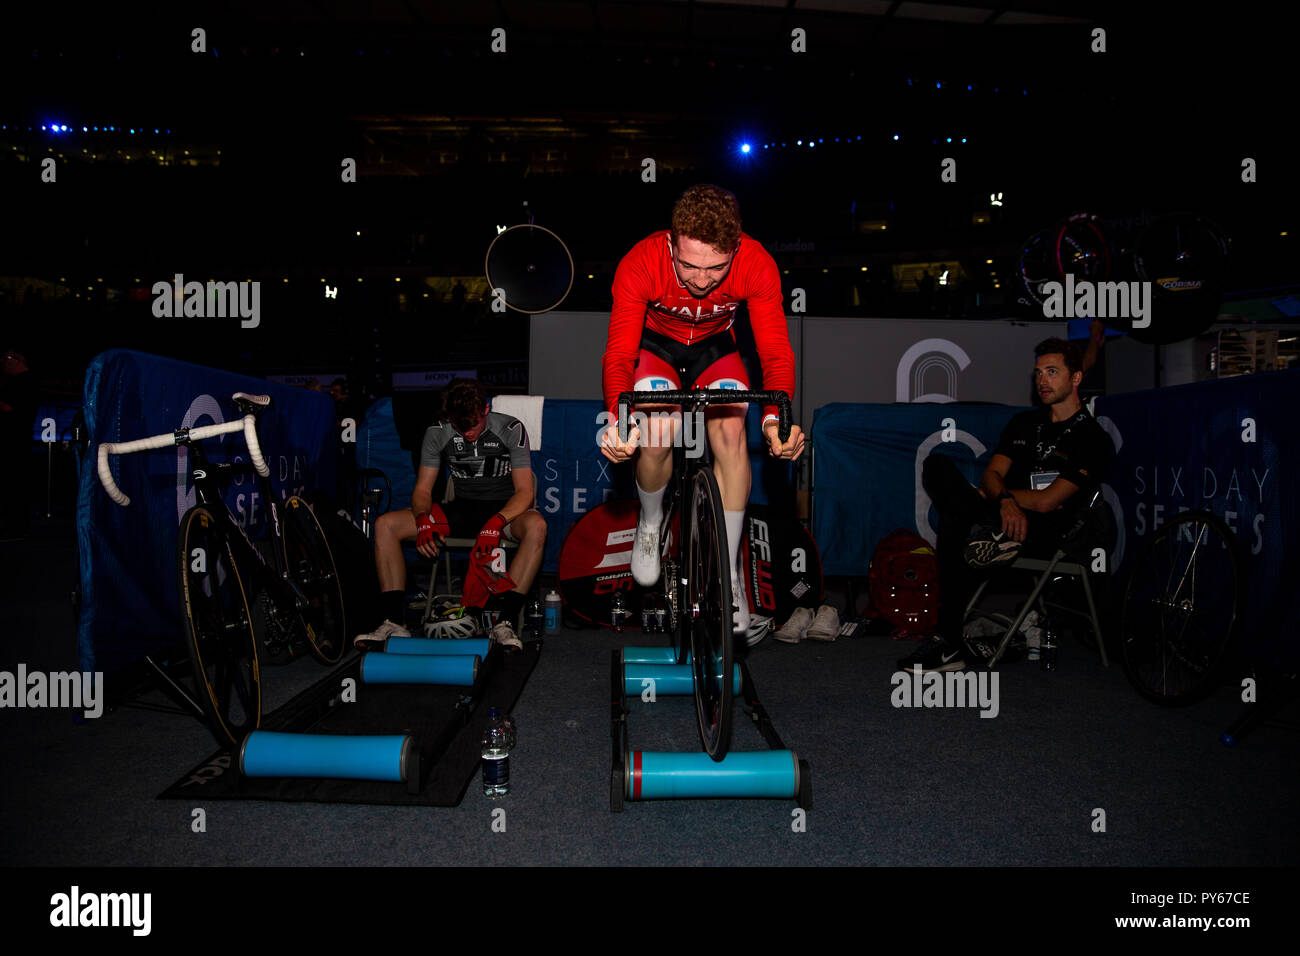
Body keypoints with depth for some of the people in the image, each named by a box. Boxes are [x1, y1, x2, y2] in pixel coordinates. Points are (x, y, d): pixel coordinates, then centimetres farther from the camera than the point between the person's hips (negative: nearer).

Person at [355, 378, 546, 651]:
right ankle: (393, 622, -17)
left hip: (504, 509, -3)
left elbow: (524, 491, -16)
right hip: (462, 508, 4)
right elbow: (423, 489, 1)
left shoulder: (510, 429, -12)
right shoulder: (437, 434, -2)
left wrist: (496, 523, -35)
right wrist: (423, 519, -23)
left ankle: (505, 622, -39)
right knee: (385, 525, -15)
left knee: (536, 526, -40)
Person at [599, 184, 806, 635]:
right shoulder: (640, 264, -33)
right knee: (658, 440, -24)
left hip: (716, 346, 1)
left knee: (731, 434, -21)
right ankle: (650, 522, 12)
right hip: (655, 344, -1)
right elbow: (619, 353, -31)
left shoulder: (757, 264, -30)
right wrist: (618, 418, -51)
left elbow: (776, 351, -28)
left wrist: (775, 416, -48)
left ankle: (728, 571, -6)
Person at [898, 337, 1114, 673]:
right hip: (1006, 517, 7)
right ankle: (992, 536, -35)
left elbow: (1046, 501, -12)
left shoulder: (1092, 439, -1)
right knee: (937, 464, -22)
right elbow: (992, 474, 8)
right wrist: (1004, 499, -17)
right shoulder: (1023, 423, 21)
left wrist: (993, 493, -1)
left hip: (1045, 532, -7)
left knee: (953, 522, -37)